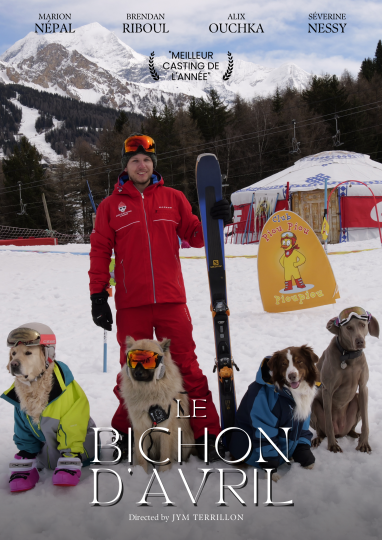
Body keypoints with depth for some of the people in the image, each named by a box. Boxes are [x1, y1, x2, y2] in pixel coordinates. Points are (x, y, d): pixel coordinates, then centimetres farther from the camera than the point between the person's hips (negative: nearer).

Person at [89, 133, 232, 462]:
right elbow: (100, 253, 6)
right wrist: (98, 296, 0)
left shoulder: (173, 199, 10)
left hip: (171, 300, 0)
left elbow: (194, 236, 11)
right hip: (131, 305, 0)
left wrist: (215, 220, -8)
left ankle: (207, 434, 5)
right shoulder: (111, 206, 7)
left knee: (187, 366, -1)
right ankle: (126, 433, 24)